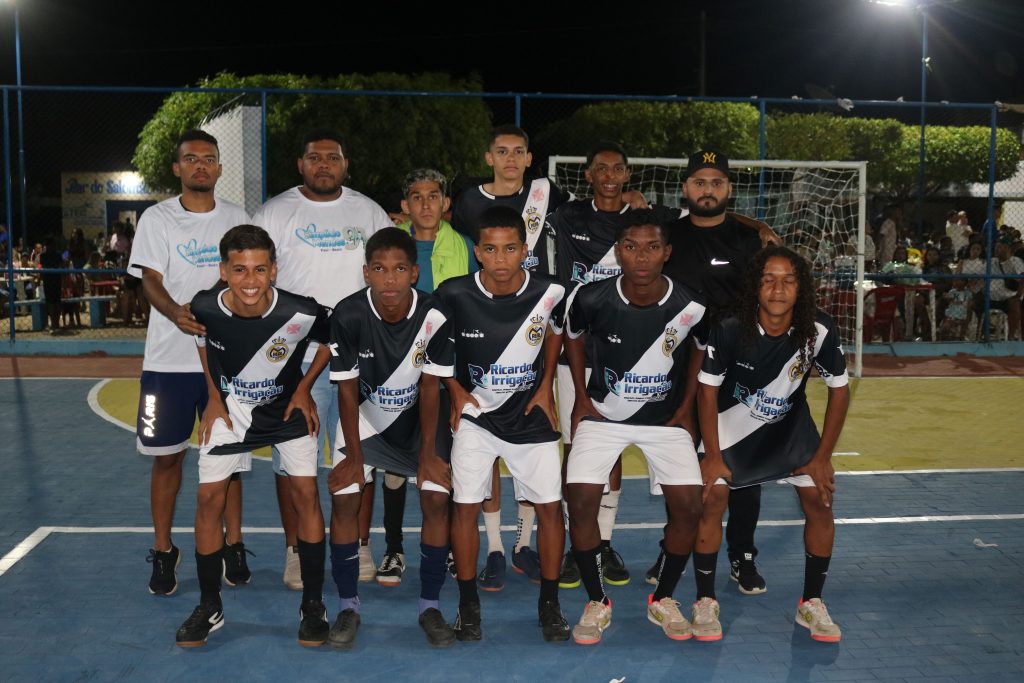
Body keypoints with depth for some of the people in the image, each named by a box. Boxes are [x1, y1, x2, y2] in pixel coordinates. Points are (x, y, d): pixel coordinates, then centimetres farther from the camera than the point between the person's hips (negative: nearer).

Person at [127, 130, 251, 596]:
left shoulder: (236, 219, 9)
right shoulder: (157, 218, 3)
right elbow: (151, 281, -6)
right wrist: (177, 313, -26)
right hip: (169, 358, -1)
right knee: (167, 456, 4)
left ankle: (232, 548, 18)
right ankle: (163, 553, 17)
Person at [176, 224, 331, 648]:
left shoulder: (301, 312, -30)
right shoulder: (205, 307, -24)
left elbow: (332, 340, -6)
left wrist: (304, 388, -7)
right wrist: (214, 397, -1)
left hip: (287, 406, -1)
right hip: (231, 407, 2)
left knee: (305, 492, -10)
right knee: (209, 498, -3)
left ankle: (313, 606, 5)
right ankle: (209, 609, 13)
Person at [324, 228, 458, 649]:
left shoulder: (434, 317, -25)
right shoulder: (348, 315, -25)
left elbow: (430, 386, -15)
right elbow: (347, 388, -16)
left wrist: (427, 453, -13)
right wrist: (353, 456, -13)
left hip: (419, 417, 0)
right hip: (365, 417, 0)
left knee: (436, 499, -11)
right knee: (344, 499, -11)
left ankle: (430, 605, 6)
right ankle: (348, 606, 6)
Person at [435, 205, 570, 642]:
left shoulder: (550, 292, -13)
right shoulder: (454, 294, -16)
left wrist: (546, 387, 4)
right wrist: (456, 390, -2)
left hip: (530, 414, 1)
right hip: (476, 414, 0)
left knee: (550, 506, 0)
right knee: (466, 506, -3)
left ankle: (549, 602, 17)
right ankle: (468, 603, 14)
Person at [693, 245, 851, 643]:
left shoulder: (819, 331, -24)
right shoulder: (730, 330, -28)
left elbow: (839, 390, -10)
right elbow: (707, 390, -15)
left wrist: (823, 457, -8)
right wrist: (712, 456, -14)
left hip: (790, 424, 2)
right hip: (732, 422, -2)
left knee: (819, 500, -7)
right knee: (711, 497, -13)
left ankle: (811, 604, 12)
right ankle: (705, 602, 4)